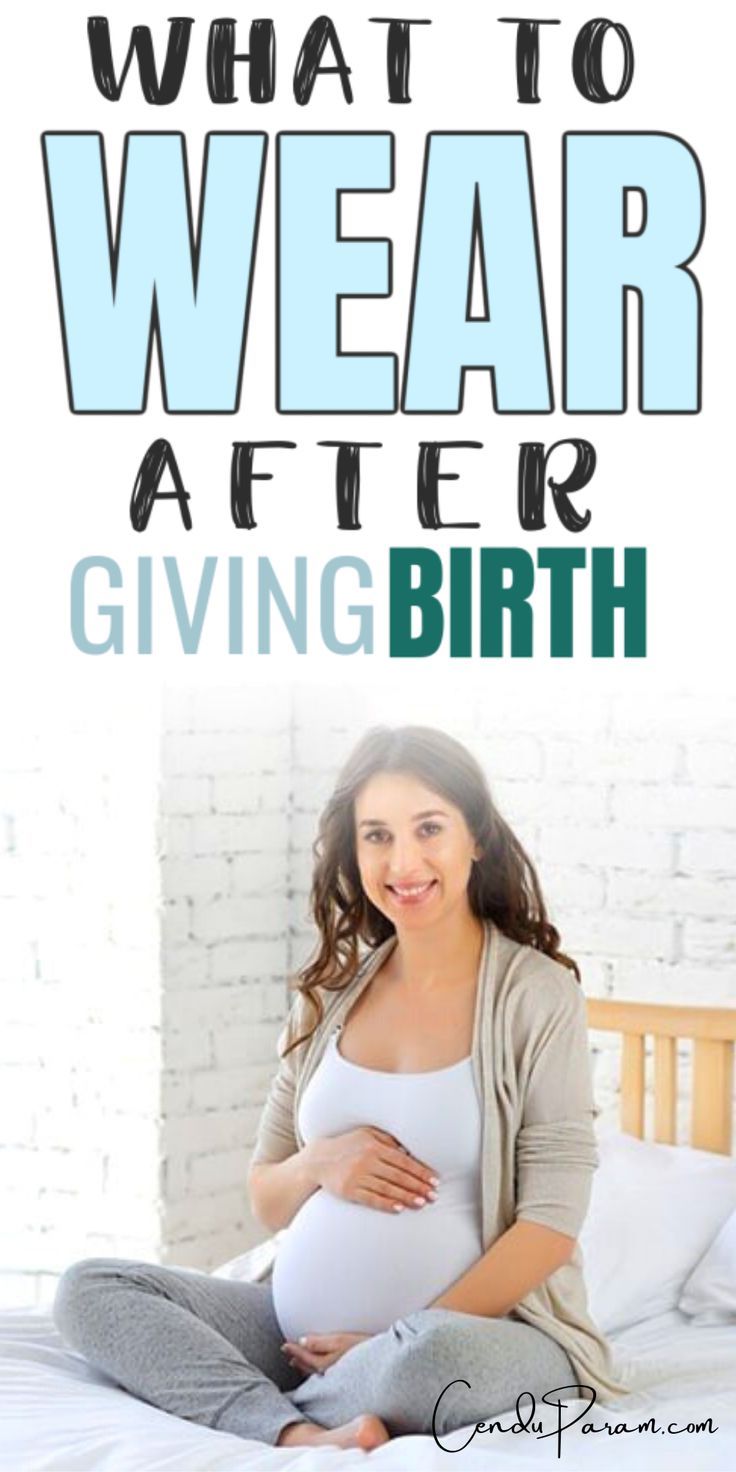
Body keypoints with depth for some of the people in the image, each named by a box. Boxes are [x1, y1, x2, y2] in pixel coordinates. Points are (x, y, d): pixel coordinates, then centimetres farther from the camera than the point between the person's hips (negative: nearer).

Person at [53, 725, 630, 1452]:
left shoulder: (536, 995, -4)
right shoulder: (330, 996, 11)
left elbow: (551, 1223, -10)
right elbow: (265, 1202, 16)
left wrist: (397, 1343, -15)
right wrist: (317, 1164, -8)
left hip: (475, 1328, -6)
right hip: (297, 1329, 6)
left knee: (428, 1358, -40)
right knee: (89, 1288, -10)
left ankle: (279, 1416, -12)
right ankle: (302, 1435, -27)